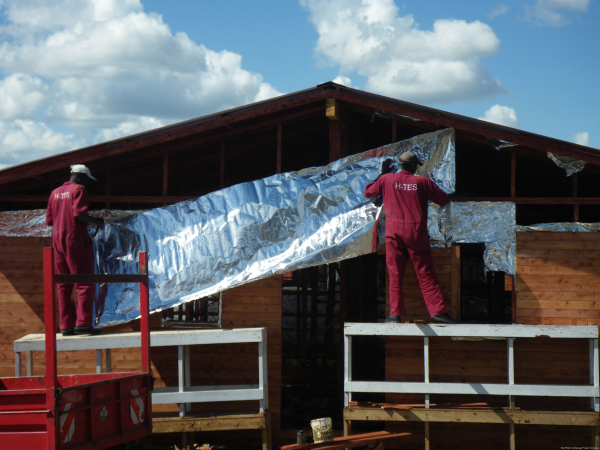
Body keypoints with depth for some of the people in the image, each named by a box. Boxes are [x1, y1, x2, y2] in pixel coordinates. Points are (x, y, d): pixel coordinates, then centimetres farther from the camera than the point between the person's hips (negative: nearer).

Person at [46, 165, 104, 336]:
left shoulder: (55, 193, 16)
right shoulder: (79, 189, -4)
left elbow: (49, 220, 14)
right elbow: (79, 213, -17)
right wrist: (96, 221, -3)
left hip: (58, 241, 7)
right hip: (76, 240, -7)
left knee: (63, 286, 7)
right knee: (85, 284, -6)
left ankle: (66, 325, 5)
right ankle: (83, 323, -14)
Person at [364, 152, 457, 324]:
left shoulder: (386, 179, 3)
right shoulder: (422, 182, -1)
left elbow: (368, 192, 18)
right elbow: (443, 200, 5)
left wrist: (382, 173, 26)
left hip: (394, 232, 1)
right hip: (416, 232, -1)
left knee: (395, 275, 5)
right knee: (425, 274, 3)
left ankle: (396, 313, 0)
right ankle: (438, 310, -2)